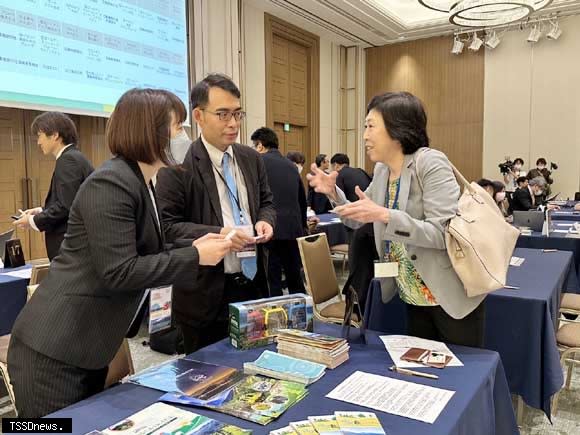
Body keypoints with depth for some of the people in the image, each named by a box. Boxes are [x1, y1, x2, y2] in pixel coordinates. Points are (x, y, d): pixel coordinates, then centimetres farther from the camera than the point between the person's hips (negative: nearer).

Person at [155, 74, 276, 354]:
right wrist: (218, 234, -26)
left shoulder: (251, 158, 8)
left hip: (254, 284, 6)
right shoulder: (177, 165, -12)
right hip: (206, 293, -5)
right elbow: (167, 226, -14)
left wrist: (264, 221, -4)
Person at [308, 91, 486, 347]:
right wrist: (333, 192, -3)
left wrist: (384, 215, -35)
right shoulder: (381, 170, 4)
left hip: (452, 297, -7)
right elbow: (358, 221, 13)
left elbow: (443, 233, -26)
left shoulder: (430, 163, -19)